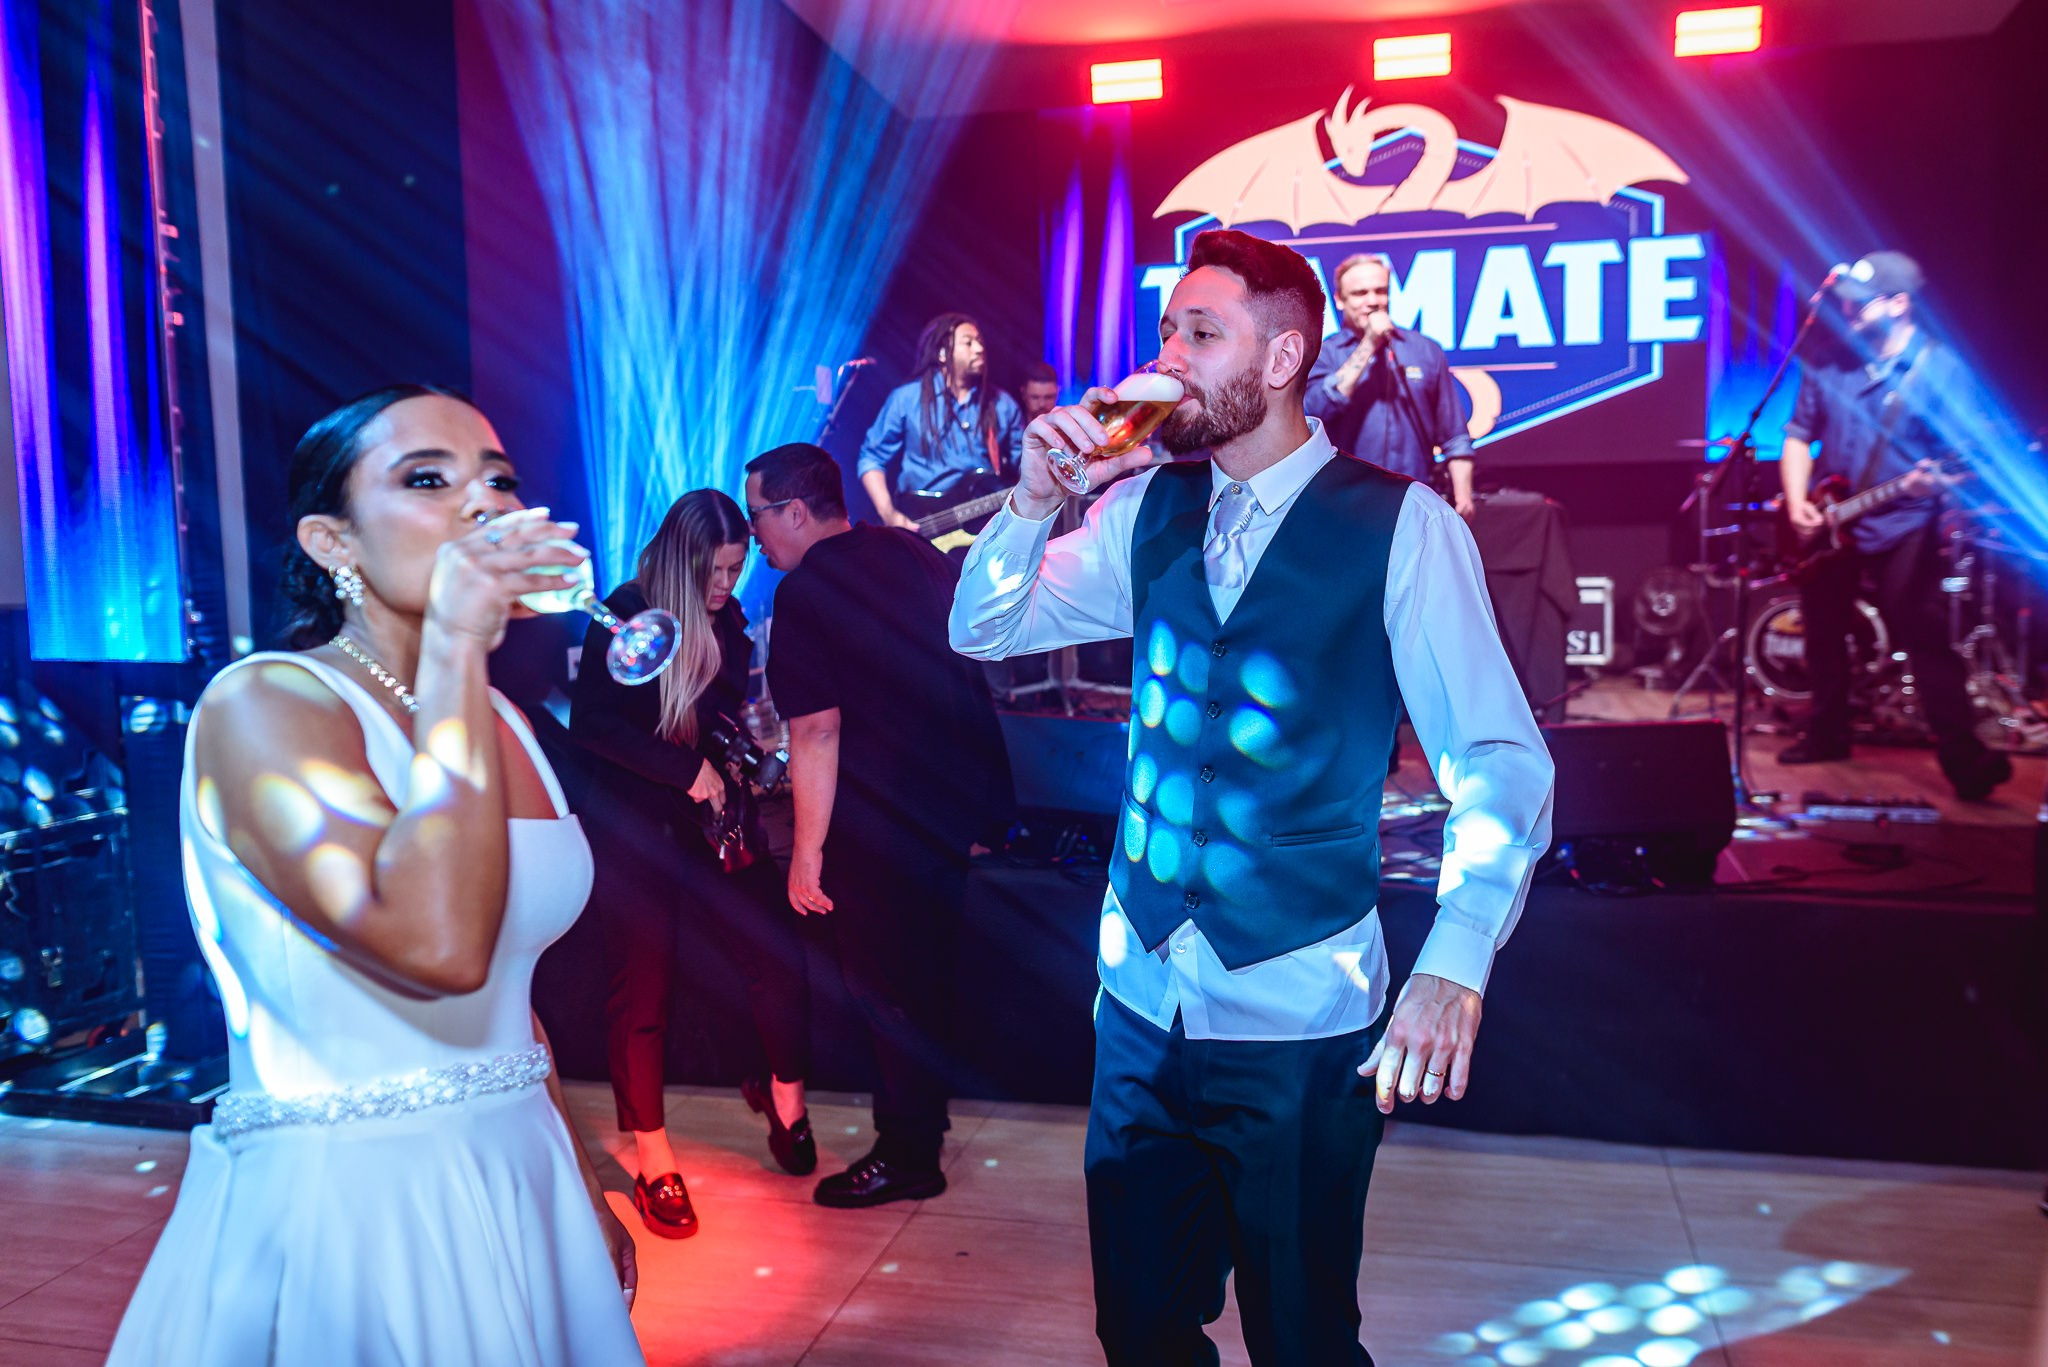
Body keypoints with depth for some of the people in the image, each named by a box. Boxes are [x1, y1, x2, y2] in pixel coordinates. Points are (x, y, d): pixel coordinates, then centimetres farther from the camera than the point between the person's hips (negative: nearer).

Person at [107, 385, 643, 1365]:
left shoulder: (502, 723, 5)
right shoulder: (263, 704, -16)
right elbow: (437, 947, -33)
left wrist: (586, 1198, 17)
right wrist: (452, 648, -27)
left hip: (517, 1191, 7)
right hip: (334, 1204, -7)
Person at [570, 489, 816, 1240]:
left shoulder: (728, 623, 8)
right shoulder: (626, 614, -9)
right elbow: (591, 720, -17)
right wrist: (687, 768, -19)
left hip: (712, 819, 5)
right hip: (636, 826, -4)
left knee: (778, 951, -6)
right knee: (643, 984, 2)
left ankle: (784, 1090, 20)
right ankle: (653, 1158, 17)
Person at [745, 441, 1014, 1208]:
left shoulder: (804, 592, -16)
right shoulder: (912, 551, 8)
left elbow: (817, 731, -21)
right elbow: (970, 649, 18)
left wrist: (807, 852, -15)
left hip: (888, 822, -8)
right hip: (968, 794, 8)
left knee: (888, 988, 7)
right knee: (926, 967, 23)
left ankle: (908, 1157, 22)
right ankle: (923, 1110, 40)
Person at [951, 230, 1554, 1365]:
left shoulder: (1404, 528, -11)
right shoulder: (1146, 511, 4)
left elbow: (1499, 760, -14)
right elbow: (982, 631, 8)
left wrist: (1454, 966, -27)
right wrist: (1036, 498, -9)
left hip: (1302, 1019, -4)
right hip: (1141, 995, 4)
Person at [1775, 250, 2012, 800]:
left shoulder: (1939, 368, -6)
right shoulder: (1828, 364, 5)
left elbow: (1964, 453, -8)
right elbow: (1799, 436, 10)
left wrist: (1934, 480, -31)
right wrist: (1797, 501, -5)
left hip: (1903, 529, -5)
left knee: (1927, 641, -10)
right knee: (1823, 635, 14)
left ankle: (1965, 758, -5)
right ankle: (1828, 733, 31)